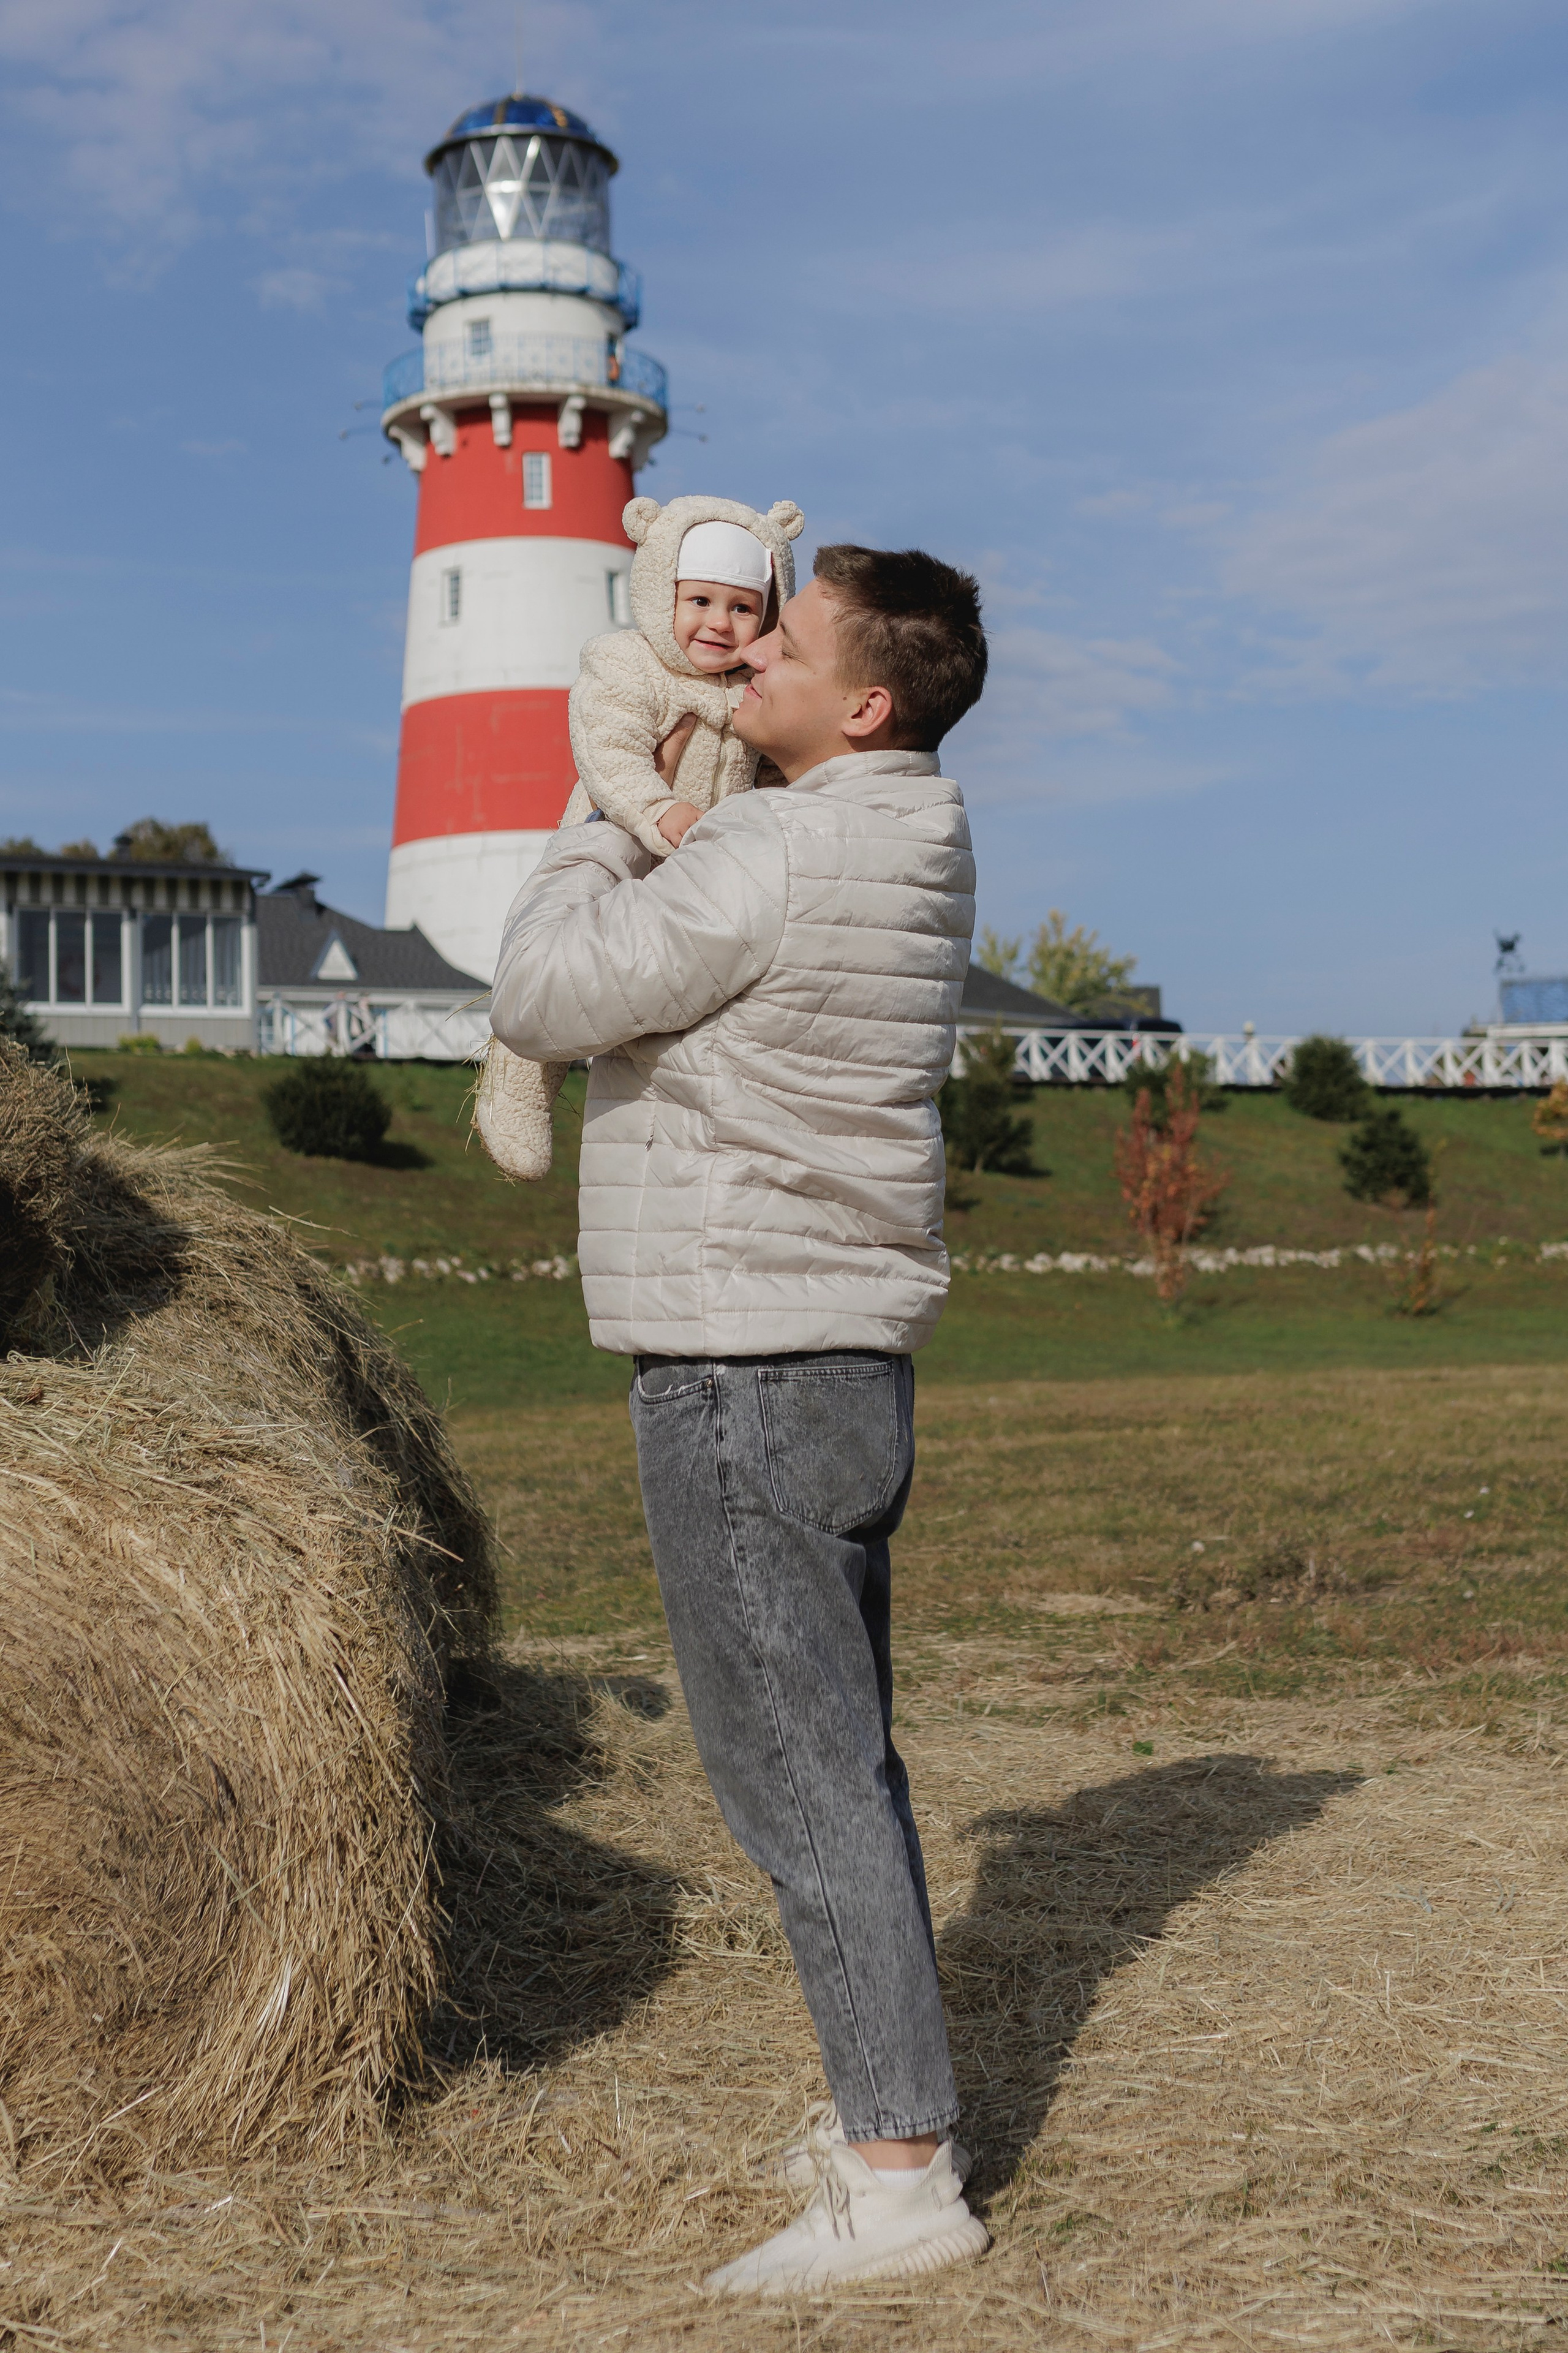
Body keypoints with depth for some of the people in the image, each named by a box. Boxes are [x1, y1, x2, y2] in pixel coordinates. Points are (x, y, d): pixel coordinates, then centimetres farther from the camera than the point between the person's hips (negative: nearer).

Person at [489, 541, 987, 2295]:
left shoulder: (770, 863, -20)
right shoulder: (910, 853, 9)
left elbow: (543, 999, -13)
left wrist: (602, 838, 2)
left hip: (745, 1384, -10)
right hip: (848, 1375, 10)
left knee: (798, 1772, -4)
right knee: (843, 1757, 17)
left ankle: (899, 2177, 3)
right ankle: (891, 2108, 28)